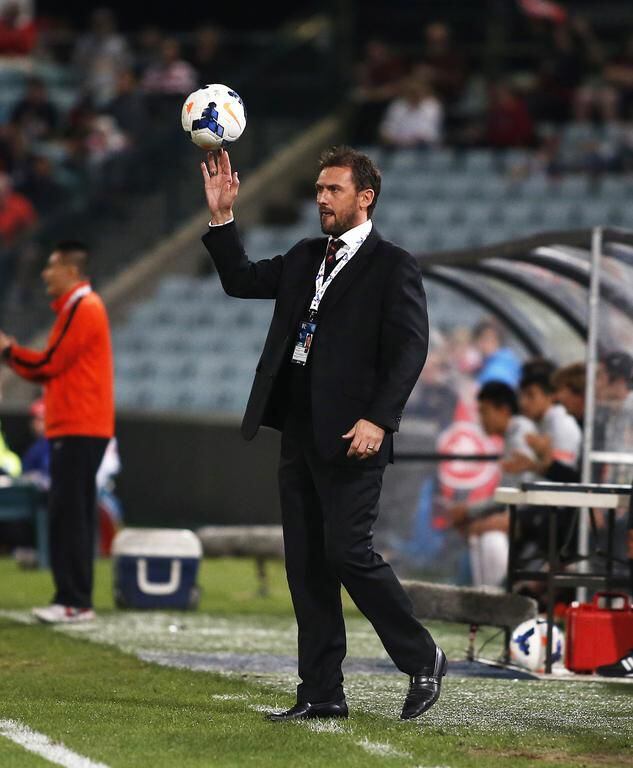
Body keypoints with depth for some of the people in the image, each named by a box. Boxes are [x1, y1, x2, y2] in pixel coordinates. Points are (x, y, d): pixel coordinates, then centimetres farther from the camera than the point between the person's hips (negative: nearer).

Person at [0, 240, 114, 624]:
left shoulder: (82, 309, -12)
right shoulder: (76, 308, 20)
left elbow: (49, 364, -13)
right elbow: (55, 367, 19)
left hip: (78, 431, -10)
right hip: (79, 429, 10)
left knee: (68, 516, -11)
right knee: (70, 516, 10)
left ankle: (74, 602, -13)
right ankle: (74, 600, 12)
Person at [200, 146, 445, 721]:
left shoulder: (393, 266, -4)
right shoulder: (305, 259, 17)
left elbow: (409, 348, -11)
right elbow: (241, 280, 23)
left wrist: (379, 419, -20)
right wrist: (221, 216, 11)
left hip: (351, 436, -8)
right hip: (299, 433, 8)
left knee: (348, 552, -13)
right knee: (306, 565, 6)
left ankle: (423, 660, 4)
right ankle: (321, 693, 11)